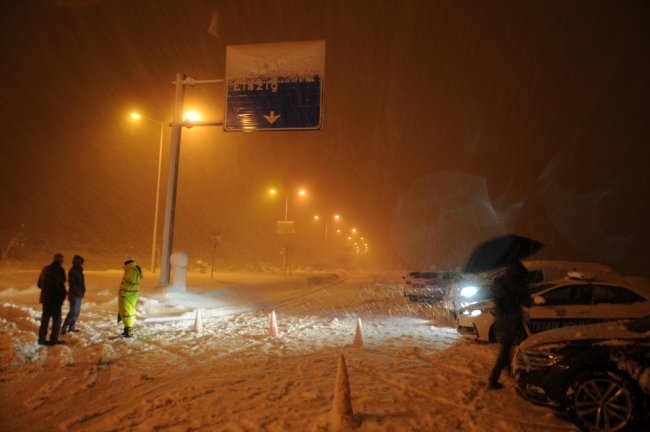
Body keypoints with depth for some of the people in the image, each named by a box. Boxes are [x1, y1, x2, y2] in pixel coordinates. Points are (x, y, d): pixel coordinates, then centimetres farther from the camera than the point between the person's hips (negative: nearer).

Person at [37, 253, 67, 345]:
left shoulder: (45, 269, 11)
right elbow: (60, 285, -19)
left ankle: (41, 339, 15)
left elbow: (40, 284, 16)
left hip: (45, 298, 7)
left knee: (45, 318, 13)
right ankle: (54, 340, 3)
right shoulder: (59, 270, -13)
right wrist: (63, 295, -4)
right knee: (57, 319, 2)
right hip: (55, 299, -7)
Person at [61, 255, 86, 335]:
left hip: (78, 295, 9)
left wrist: (82, 291, 11)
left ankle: (71, 327, 18)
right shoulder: (73, 271, -15)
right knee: (73, 312, -10)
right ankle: (64, 328, -5)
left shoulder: (78, 271, 14)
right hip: (75, 295, -9)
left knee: (77, 311, 12)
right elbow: (72, 284, -21)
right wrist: (80, 292, -20)